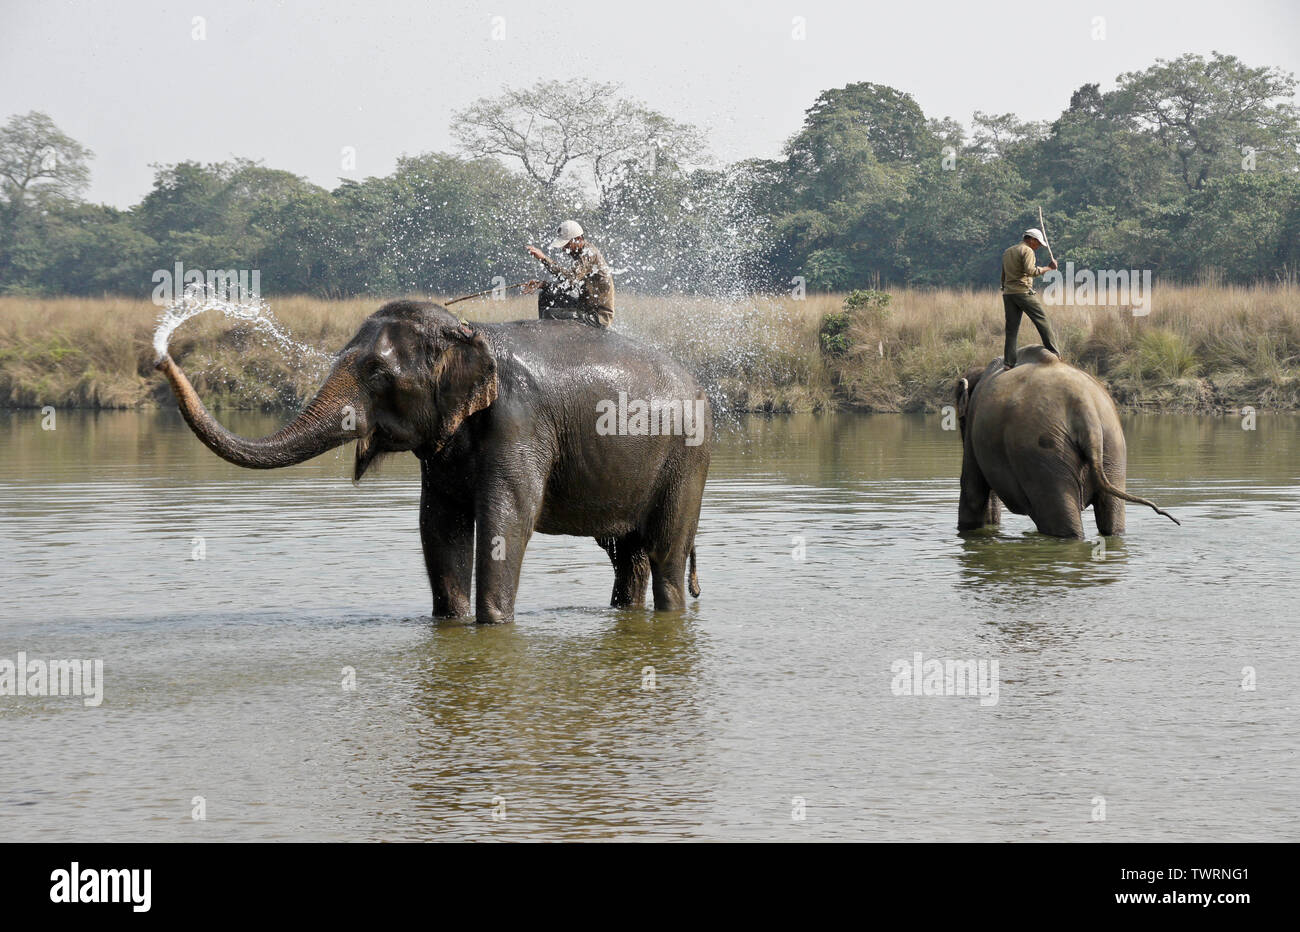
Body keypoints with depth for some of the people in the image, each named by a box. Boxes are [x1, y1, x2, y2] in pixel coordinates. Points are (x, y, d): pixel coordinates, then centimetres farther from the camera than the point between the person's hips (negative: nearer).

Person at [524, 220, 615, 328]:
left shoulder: (589, 254, -20)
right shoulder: (580, 254, 11)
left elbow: (571, 278, -36)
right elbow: (570, 284, 16)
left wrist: (544, 258, -37)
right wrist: (542, 284, 3)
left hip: (600, 317, -10)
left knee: (550, 314, -23)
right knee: (545, 295, 15)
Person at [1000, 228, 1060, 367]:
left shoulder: (1007, 252, 22)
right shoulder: (1027, 251, -5)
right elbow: (1030, 271, -19)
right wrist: (1048, 268, -11)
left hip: (1008, 293, 7)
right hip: (1023, 292, -7)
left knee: (1011, 329, 5)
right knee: (1042, 321, 0)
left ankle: (1009, 362, 0)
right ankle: (1054, 354, -3)